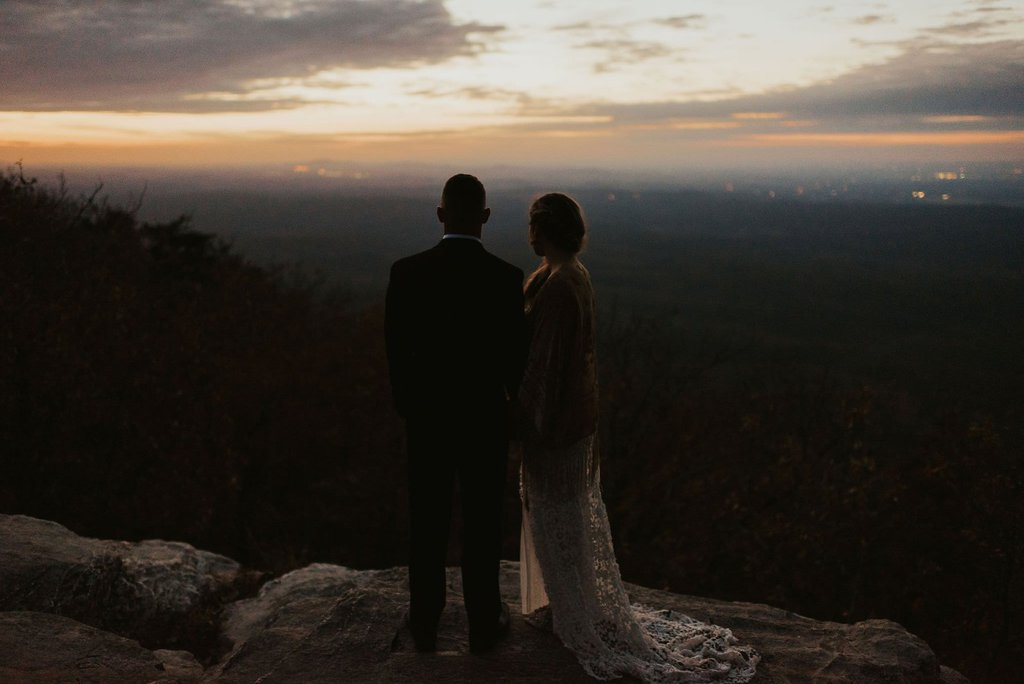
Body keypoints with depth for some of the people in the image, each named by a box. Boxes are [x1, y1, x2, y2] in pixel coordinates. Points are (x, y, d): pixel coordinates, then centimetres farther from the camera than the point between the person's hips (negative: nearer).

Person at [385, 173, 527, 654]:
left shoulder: (406, 272, -11)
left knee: (427, 523, 15)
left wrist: (406, 405, 13)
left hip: (427, 416, 2)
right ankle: (484, 622, 26)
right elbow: (515, 356, -8)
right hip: (485, 417, -1)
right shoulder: (506, 278, -16)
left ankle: (425, 623, 28)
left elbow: (395, 350, -4)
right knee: (482, 523, 13)